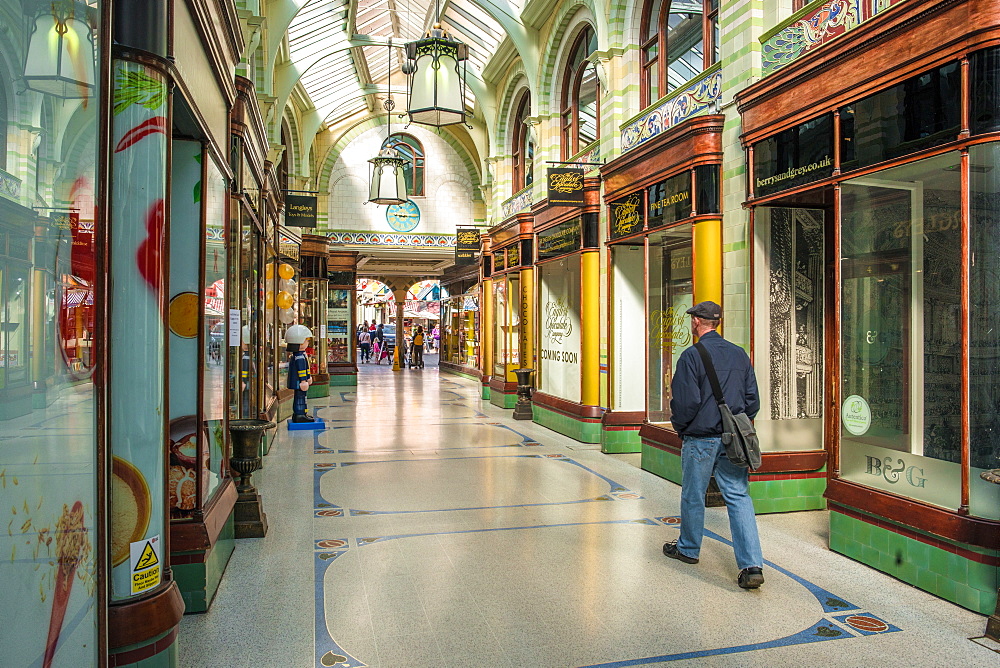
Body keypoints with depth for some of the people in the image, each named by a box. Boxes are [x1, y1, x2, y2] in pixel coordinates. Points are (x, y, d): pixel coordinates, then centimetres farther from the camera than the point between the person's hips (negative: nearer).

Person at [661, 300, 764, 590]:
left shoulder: (692, 355, -12)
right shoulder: (739, 354, 6)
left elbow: (686, 401, -15)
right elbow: (753, 399, 8)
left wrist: (680, 426, 3)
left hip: (700, 439, -5)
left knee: (693, 496, 12)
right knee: (739, 496, 3)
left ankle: (688, 548, 31)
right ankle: (752, 565, -5)